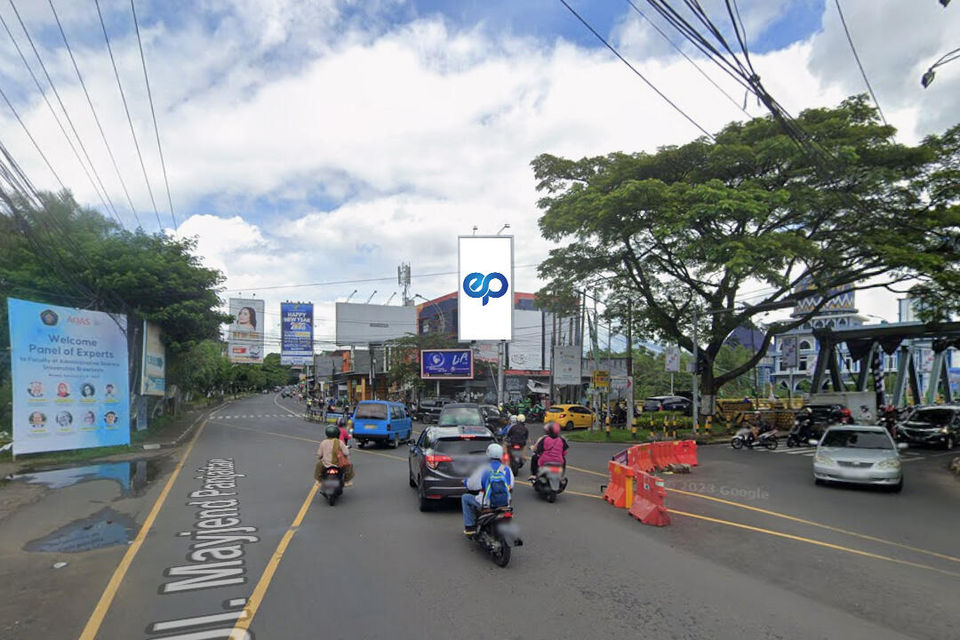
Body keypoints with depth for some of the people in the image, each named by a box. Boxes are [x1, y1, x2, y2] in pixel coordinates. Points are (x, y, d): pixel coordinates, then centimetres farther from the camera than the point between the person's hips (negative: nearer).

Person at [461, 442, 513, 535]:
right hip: (505, 503, 4)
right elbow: (511, 487, 10)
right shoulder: (507, 469, -2)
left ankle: (470, 527, 17)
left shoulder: (483, 469, -12)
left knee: (465, 498, 19)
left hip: (486, 504, -4)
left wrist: (465, 481, 18)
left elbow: (472, 485, -4)